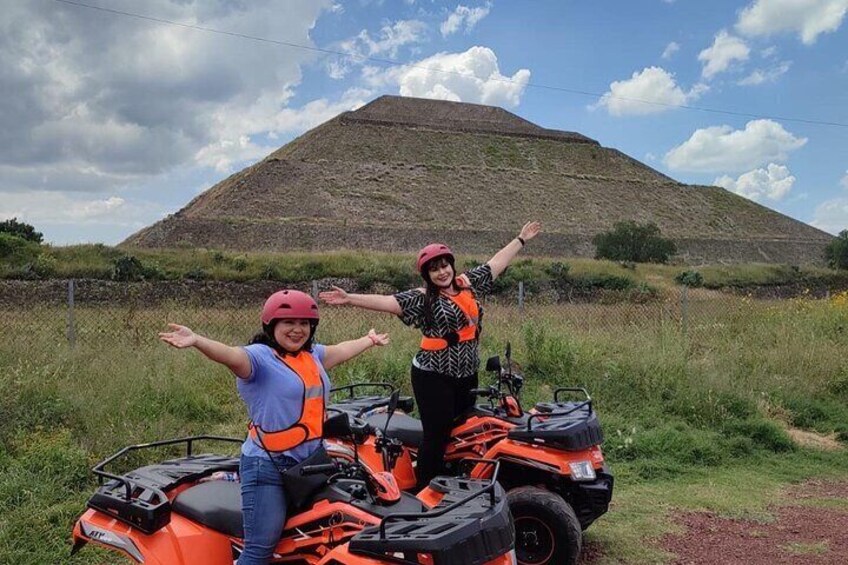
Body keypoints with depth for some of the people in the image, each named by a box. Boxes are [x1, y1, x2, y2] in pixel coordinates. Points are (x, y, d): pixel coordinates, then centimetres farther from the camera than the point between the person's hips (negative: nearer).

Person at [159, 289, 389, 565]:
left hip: (310, 462, 7)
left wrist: (370, 340, 47)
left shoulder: (312, 355, 12)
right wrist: (197, 340, -50)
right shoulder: (259, 356, -11)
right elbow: (231, 355, -30)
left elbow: (341, 350, 31)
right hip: (268, 466, -7)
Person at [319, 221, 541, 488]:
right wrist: (350, 298, -33)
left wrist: (521, 239, 20)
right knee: (438, 435, -4)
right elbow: (389, 302, -21)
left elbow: (496, 263, 15)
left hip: (466, 374, 6)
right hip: (433, 377, -6)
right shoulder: (423, 298, -10)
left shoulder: (468, 283, 7)